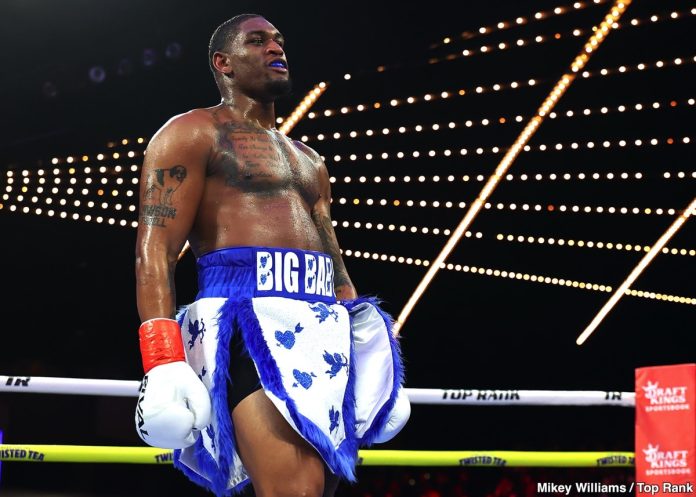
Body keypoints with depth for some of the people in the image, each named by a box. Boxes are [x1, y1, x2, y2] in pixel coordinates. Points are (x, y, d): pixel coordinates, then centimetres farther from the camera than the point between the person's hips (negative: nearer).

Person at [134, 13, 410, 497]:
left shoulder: (309, 160, 29)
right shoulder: (192, 134, 6)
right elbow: (155, 250, -6)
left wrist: (371, 354, 17)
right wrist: (163, 364, -19)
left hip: (325, 333, 8)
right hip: (249, 321, -8)